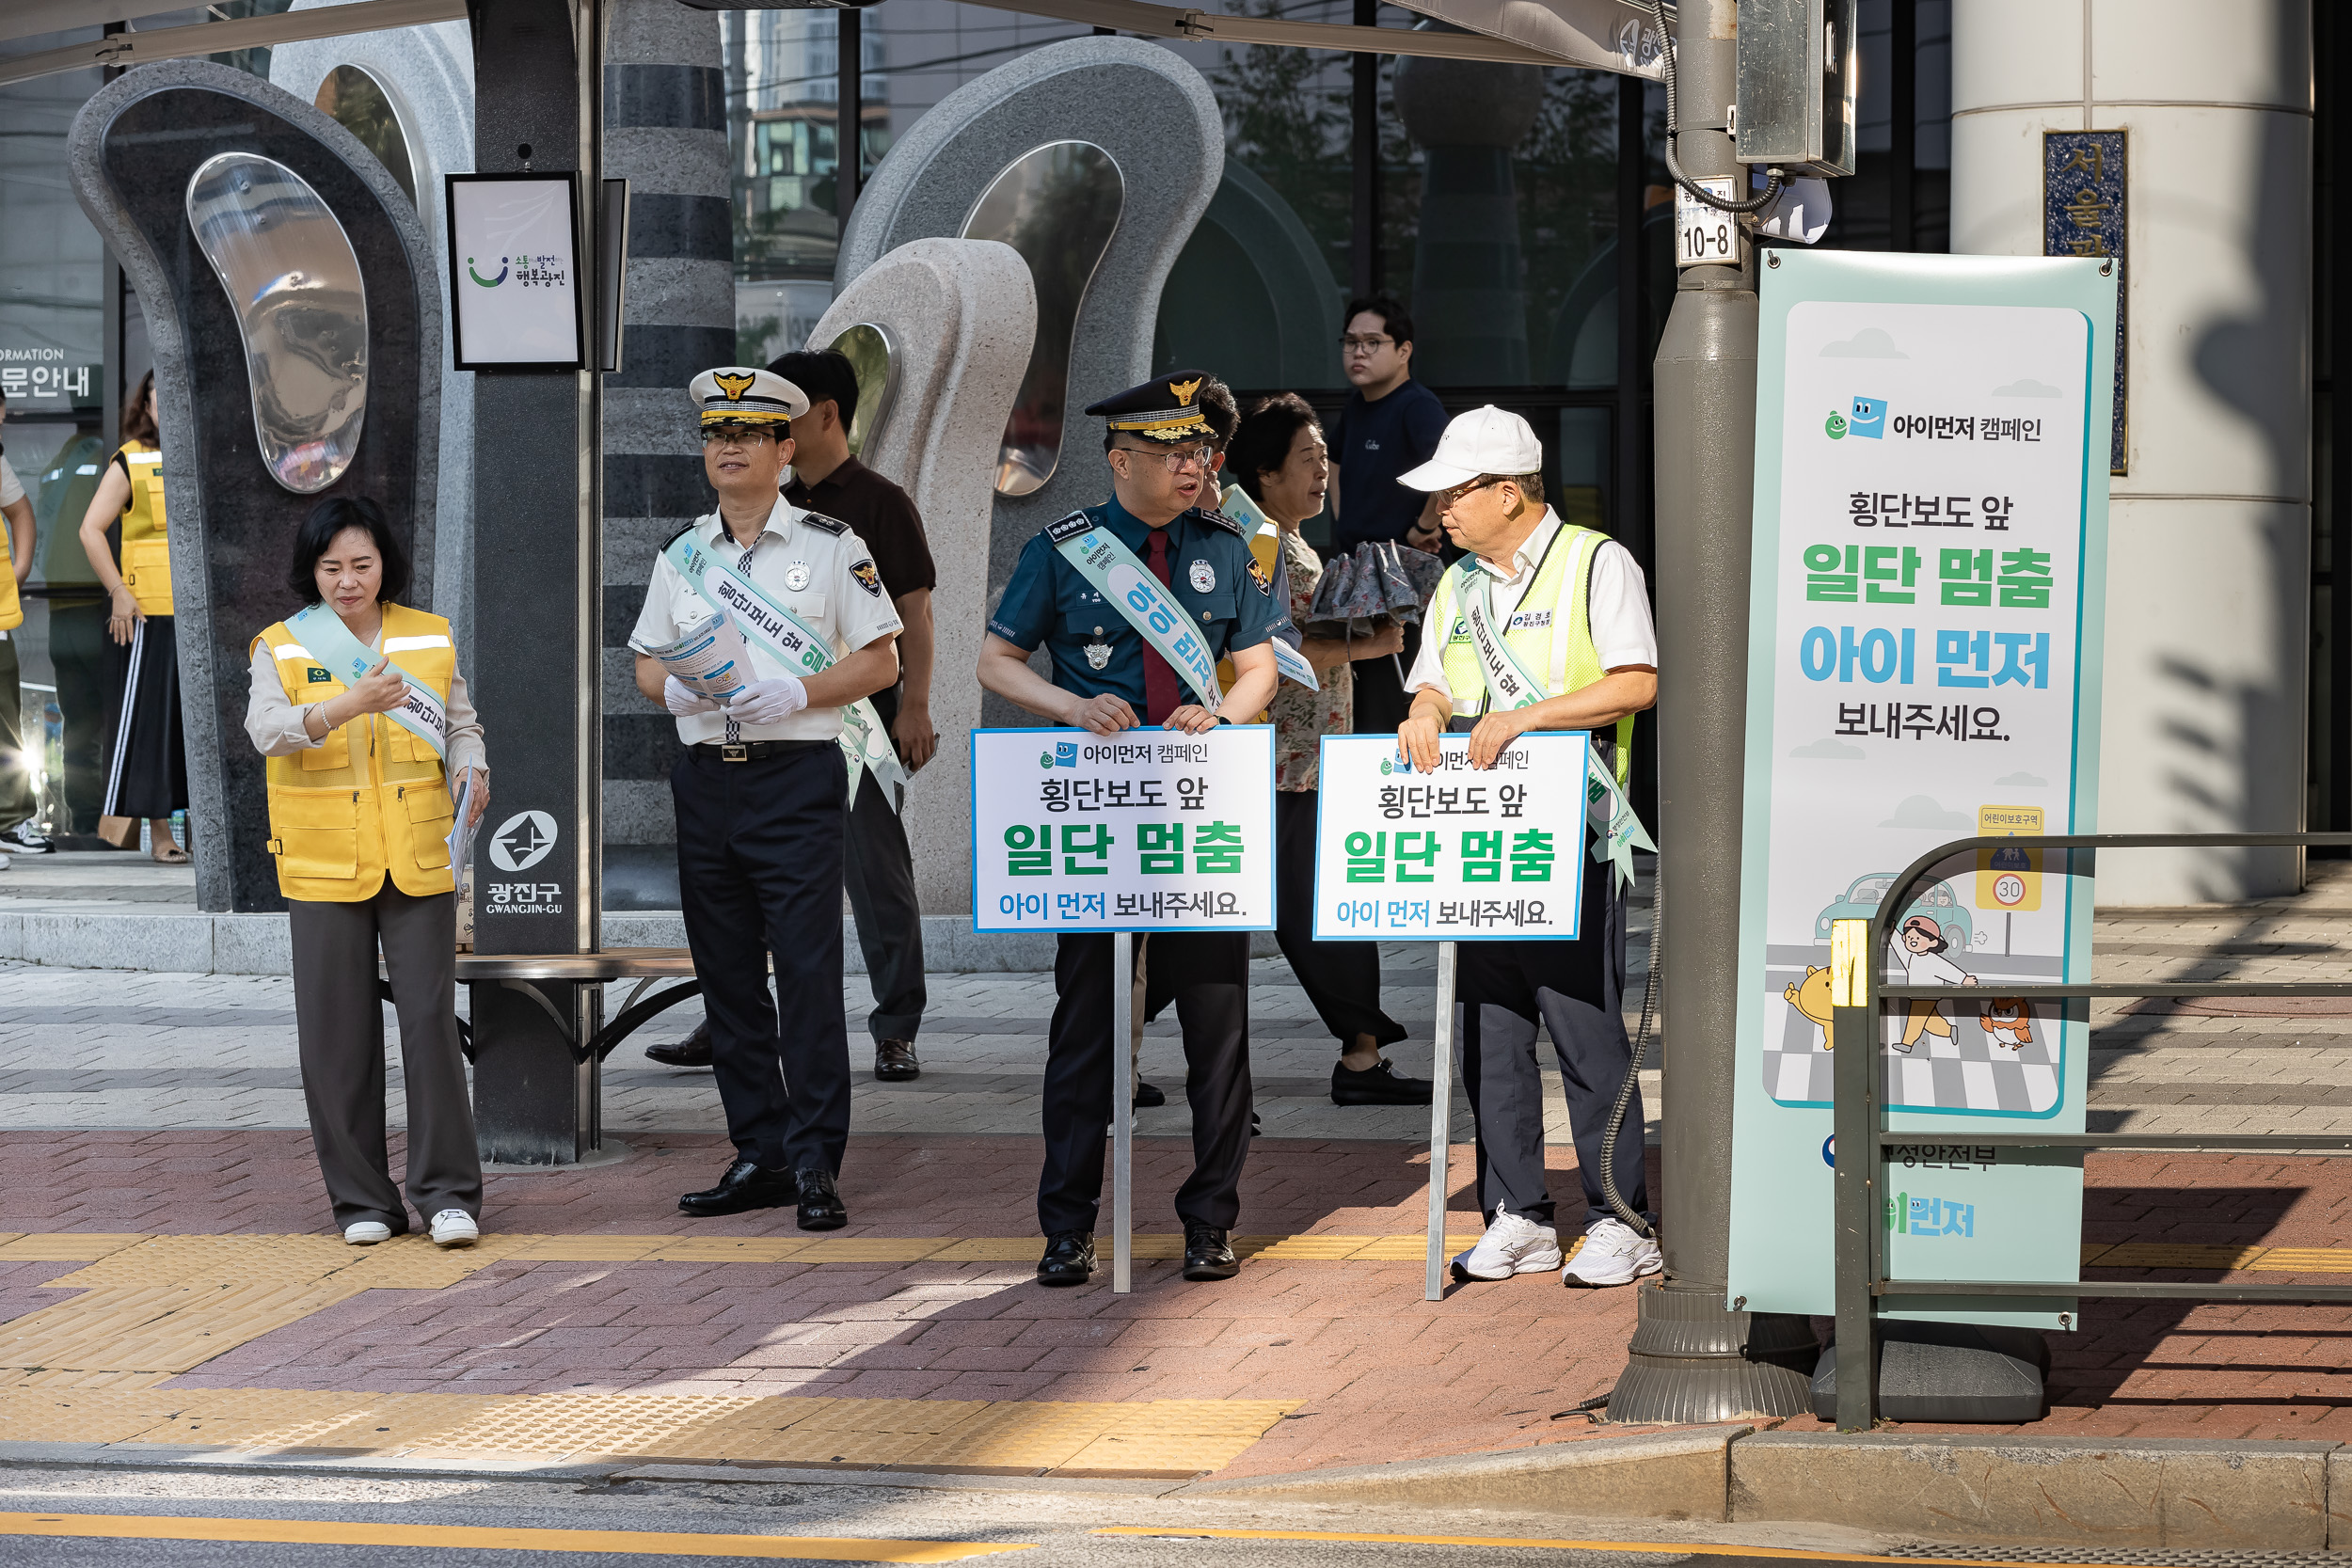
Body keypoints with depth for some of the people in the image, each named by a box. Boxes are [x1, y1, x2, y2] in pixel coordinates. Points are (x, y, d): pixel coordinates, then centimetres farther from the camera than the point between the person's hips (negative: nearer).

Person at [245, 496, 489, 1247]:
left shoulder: (430, 638, 8)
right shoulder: (282, 648, 1)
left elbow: (462, 725, 14)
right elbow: (267, 728, -16)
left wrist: (471, 766, -9)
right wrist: (346, 706, -31)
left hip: (416, 861, 1)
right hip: (324, 867, -1)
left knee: (431, 1021, -5)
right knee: (339, 1036, 3)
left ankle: (448, 1191, 1)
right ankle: (361, 1199, 12)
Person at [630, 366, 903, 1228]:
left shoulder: (832, 545, 1)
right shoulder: (682, 553, 14)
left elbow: (881, 663, 0)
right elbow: (647, 662, 18)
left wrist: (798, 692, -16)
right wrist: (674, 689, -6)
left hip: (796, 776, -5)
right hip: (704, 776, 5)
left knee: (809, 973, -9)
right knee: (727, 977, 7)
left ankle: (816, 1161, -7)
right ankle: (758, 1156, 13)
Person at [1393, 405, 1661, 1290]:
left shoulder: (1597, 565, -2)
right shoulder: (1457, 587, 19)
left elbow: (1636, 683, -11)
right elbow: (1434, 686, 19)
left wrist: (1524, 719, -19)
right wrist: (1428, 714, -5)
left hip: (1567, 836, -7)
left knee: (1583, 1021, -8)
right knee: (1487, 1026, 4)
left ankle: (1621, 1220, -3)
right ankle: (1517, 1218, 11)